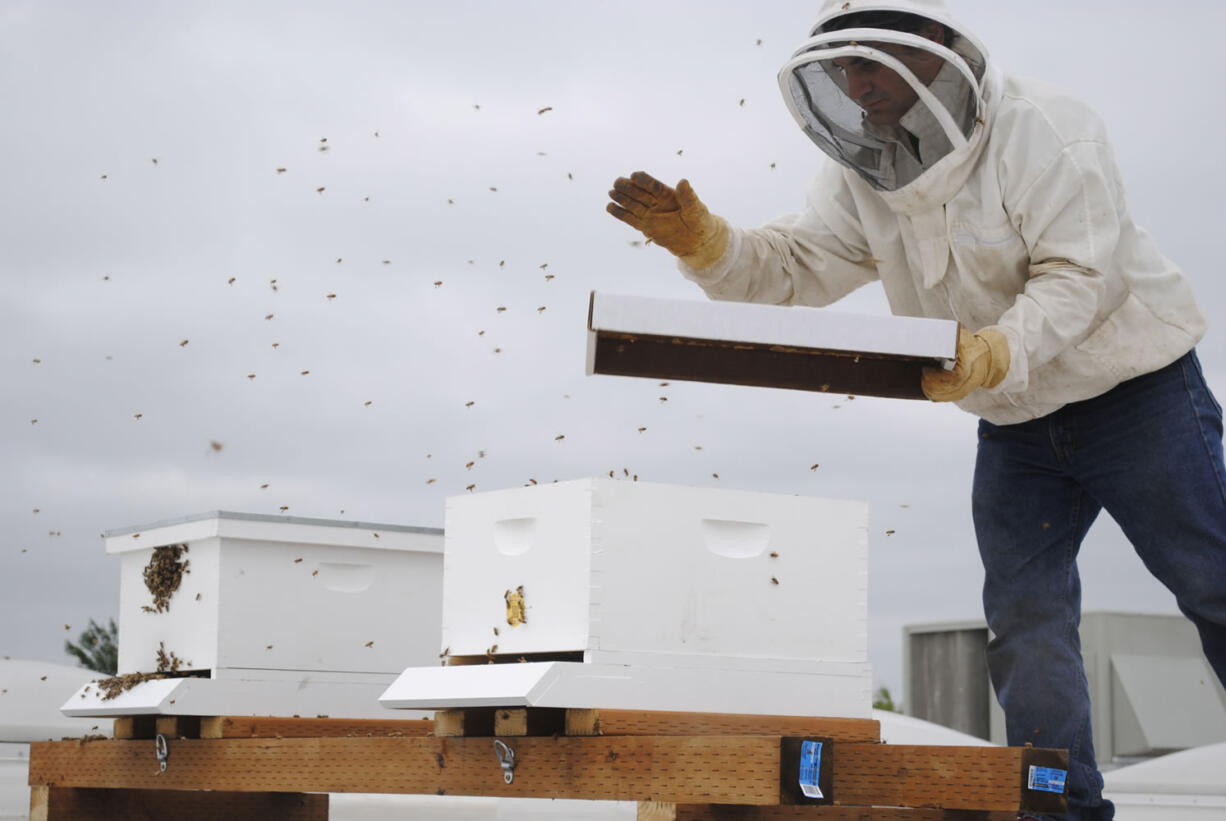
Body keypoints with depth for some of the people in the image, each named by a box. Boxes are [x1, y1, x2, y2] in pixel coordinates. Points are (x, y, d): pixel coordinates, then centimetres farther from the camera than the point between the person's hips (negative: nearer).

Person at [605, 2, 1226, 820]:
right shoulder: (864, 179, 1)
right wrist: (700, 238, -25)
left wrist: (994, 353, -43)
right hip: (1017, 426, 6)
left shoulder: (1045, 131, -20)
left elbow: (1079, 274, -26)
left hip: (1133, 386, -6)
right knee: (1024, 612, 1)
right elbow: (790, 267, -5)